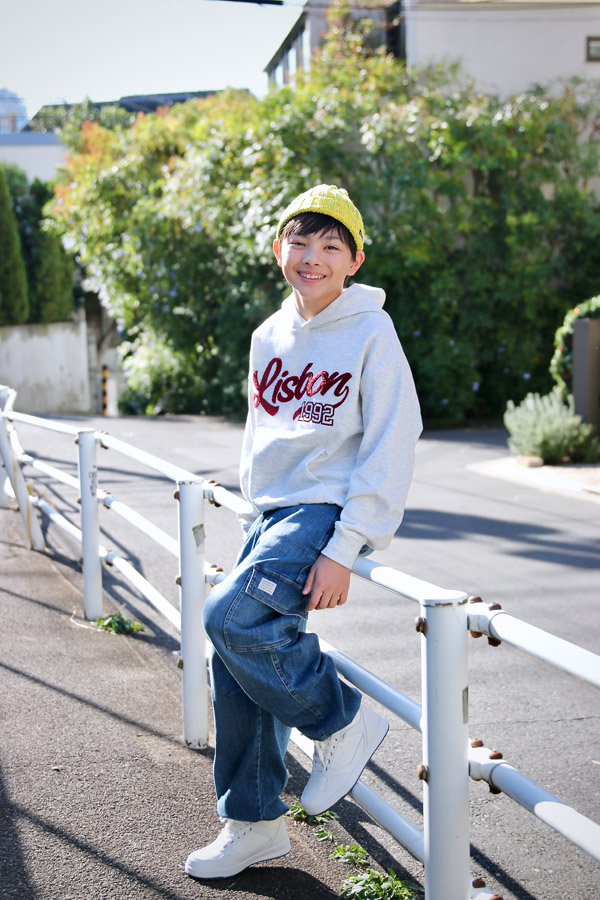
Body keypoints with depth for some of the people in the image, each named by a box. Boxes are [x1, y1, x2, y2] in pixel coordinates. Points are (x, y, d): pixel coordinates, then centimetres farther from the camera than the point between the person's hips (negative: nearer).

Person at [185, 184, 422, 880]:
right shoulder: (268, 336, 11)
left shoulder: (371, 333, -10)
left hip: (329, 510, -7)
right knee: (235, 665, 4)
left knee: (231, 615, -24)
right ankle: (254, 823, 20)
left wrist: (344, 549, -18)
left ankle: (344, 721, -2)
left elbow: (391, 449, -14)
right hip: (270, 512, 7)